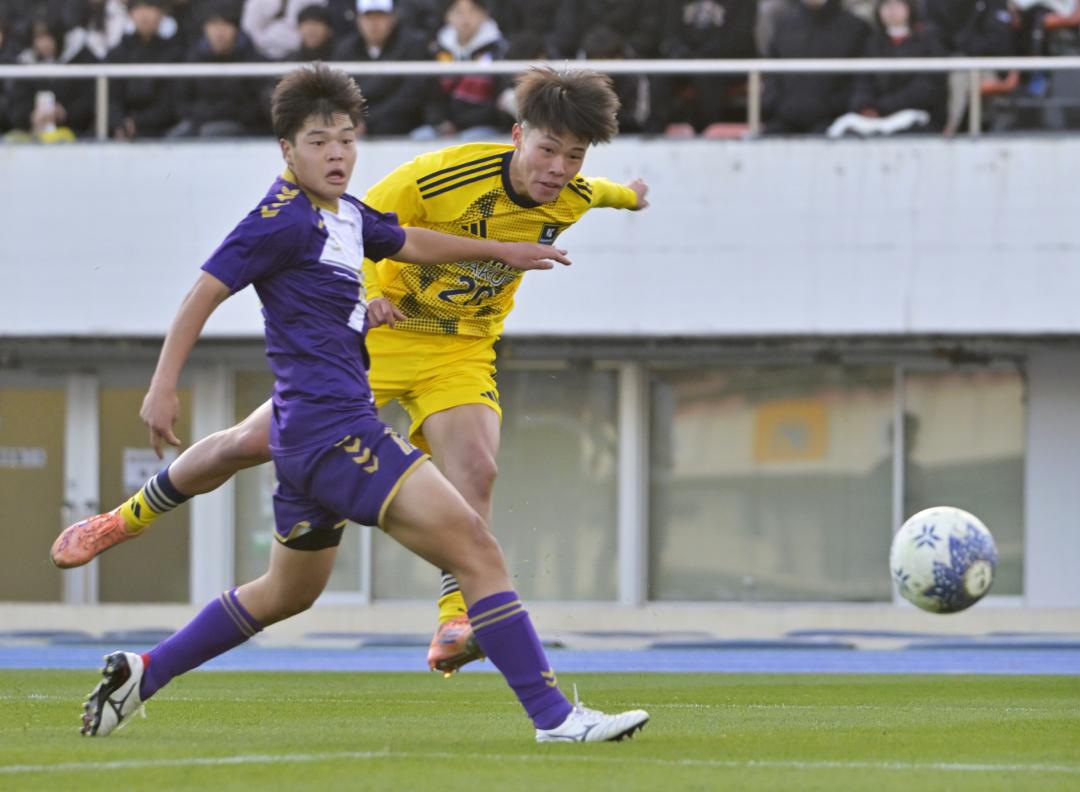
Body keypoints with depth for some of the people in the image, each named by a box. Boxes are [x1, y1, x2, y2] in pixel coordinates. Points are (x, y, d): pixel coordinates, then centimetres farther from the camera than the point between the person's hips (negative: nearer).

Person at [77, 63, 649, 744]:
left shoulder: (344, 214, 16)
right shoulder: (284, 220, -11)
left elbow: (410, 242, 34)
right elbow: (206, 293, -11)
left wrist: (502, 251, 42)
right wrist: (164, 386, -17)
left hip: (311, 442, 11)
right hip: (335, 431, -11)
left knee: (288, 593, 27)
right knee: (477, 549, -16)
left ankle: (141, 674, 31)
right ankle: (554, 716, -20)